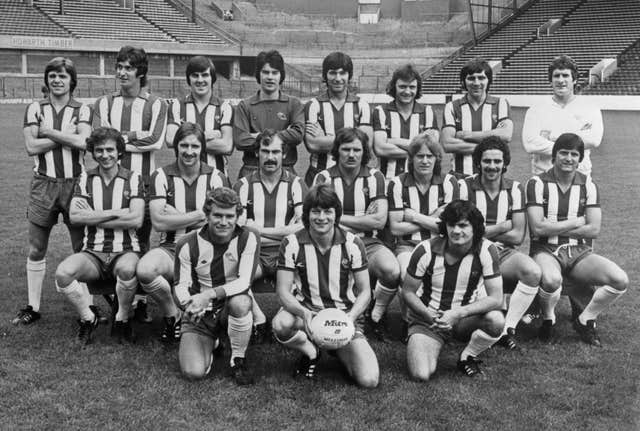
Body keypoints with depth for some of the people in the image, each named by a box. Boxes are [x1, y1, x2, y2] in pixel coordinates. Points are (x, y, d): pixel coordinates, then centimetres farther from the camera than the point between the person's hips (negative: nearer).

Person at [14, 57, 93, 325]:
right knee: (36, 250, 5)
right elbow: (31, 146, -6)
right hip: (43, 184, 1)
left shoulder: (82, 110, 5)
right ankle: (32, 308, 15)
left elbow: (83, 142, -13)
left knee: (82, 248, 2)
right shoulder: (35, 109, 7)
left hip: (74, 183, -1)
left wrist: (48, 131, -10)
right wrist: (68, 135, -9)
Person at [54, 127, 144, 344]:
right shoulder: (86, 178, 10)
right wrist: (115, 213, -10)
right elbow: (74, 216, -5)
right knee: (62, 273, -27)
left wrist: (93, 218, -8)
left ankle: (122, 320, -9)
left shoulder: (133, 179, 3)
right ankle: (88, 318, 0)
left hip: (125, 251, -2)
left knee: (127, 269, -37)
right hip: (93, 252, 2)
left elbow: (136, 219, -11)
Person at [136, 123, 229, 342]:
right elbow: (159, 222, -7)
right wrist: (200, 214, -8)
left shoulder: (216, 178, 6)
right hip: (171, 248, 0)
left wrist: (175, 216, -7)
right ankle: (173, 315, -1)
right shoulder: (161, 176, 5)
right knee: (144, 270, -32)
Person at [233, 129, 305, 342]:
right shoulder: (244, 185, 10)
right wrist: (284, 232, -7)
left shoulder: (296, 184, 9)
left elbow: (304, 227, -4)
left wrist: (260, 230, -7)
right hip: (253, 254, 0)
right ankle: (258, 319, -12)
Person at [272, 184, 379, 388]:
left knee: (369, 380, -19)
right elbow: (283, 290, -10)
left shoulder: (352, 244, -6)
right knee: (280, 324, -37)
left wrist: (349, 318, -24)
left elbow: (364, 292, -3)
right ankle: (310, 352, 0)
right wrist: (304, 314, -31)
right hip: (305, 310, 0)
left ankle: (338, 349, 17)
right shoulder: (292, 244, -8)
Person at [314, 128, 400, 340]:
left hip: (368, 243, 1)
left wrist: (339, 218, -6)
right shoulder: (324, 178, 4)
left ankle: (376, 316, 1)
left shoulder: (374, 177, 7)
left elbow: (380, 221, -4)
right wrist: (364, 219, -12)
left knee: (392, 270, -29)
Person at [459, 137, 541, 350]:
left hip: (504, 254, 3)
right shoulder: (464, 187, -2)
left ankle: (507, 329, -14)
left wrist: (483, 231, -6)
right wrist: (503, 226, -7)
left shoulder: (515, 189, 6)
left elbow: (518, 236, 0)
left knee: (533, 272, -29)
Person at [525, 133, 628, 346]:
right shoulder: (537, 183, -4)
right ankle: (548, 320, -3)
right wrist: (575, 222, -6)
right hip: (545, 250, -4)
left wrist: (554, 227, -8)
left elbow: (594, 230, -2)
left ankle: (585, 320, 6)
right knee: (552, 280, -39)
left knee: (620, 280, -19)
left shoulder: (588, 185, 7)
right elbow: (538, 228, -14)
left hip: (579, 252, 4)